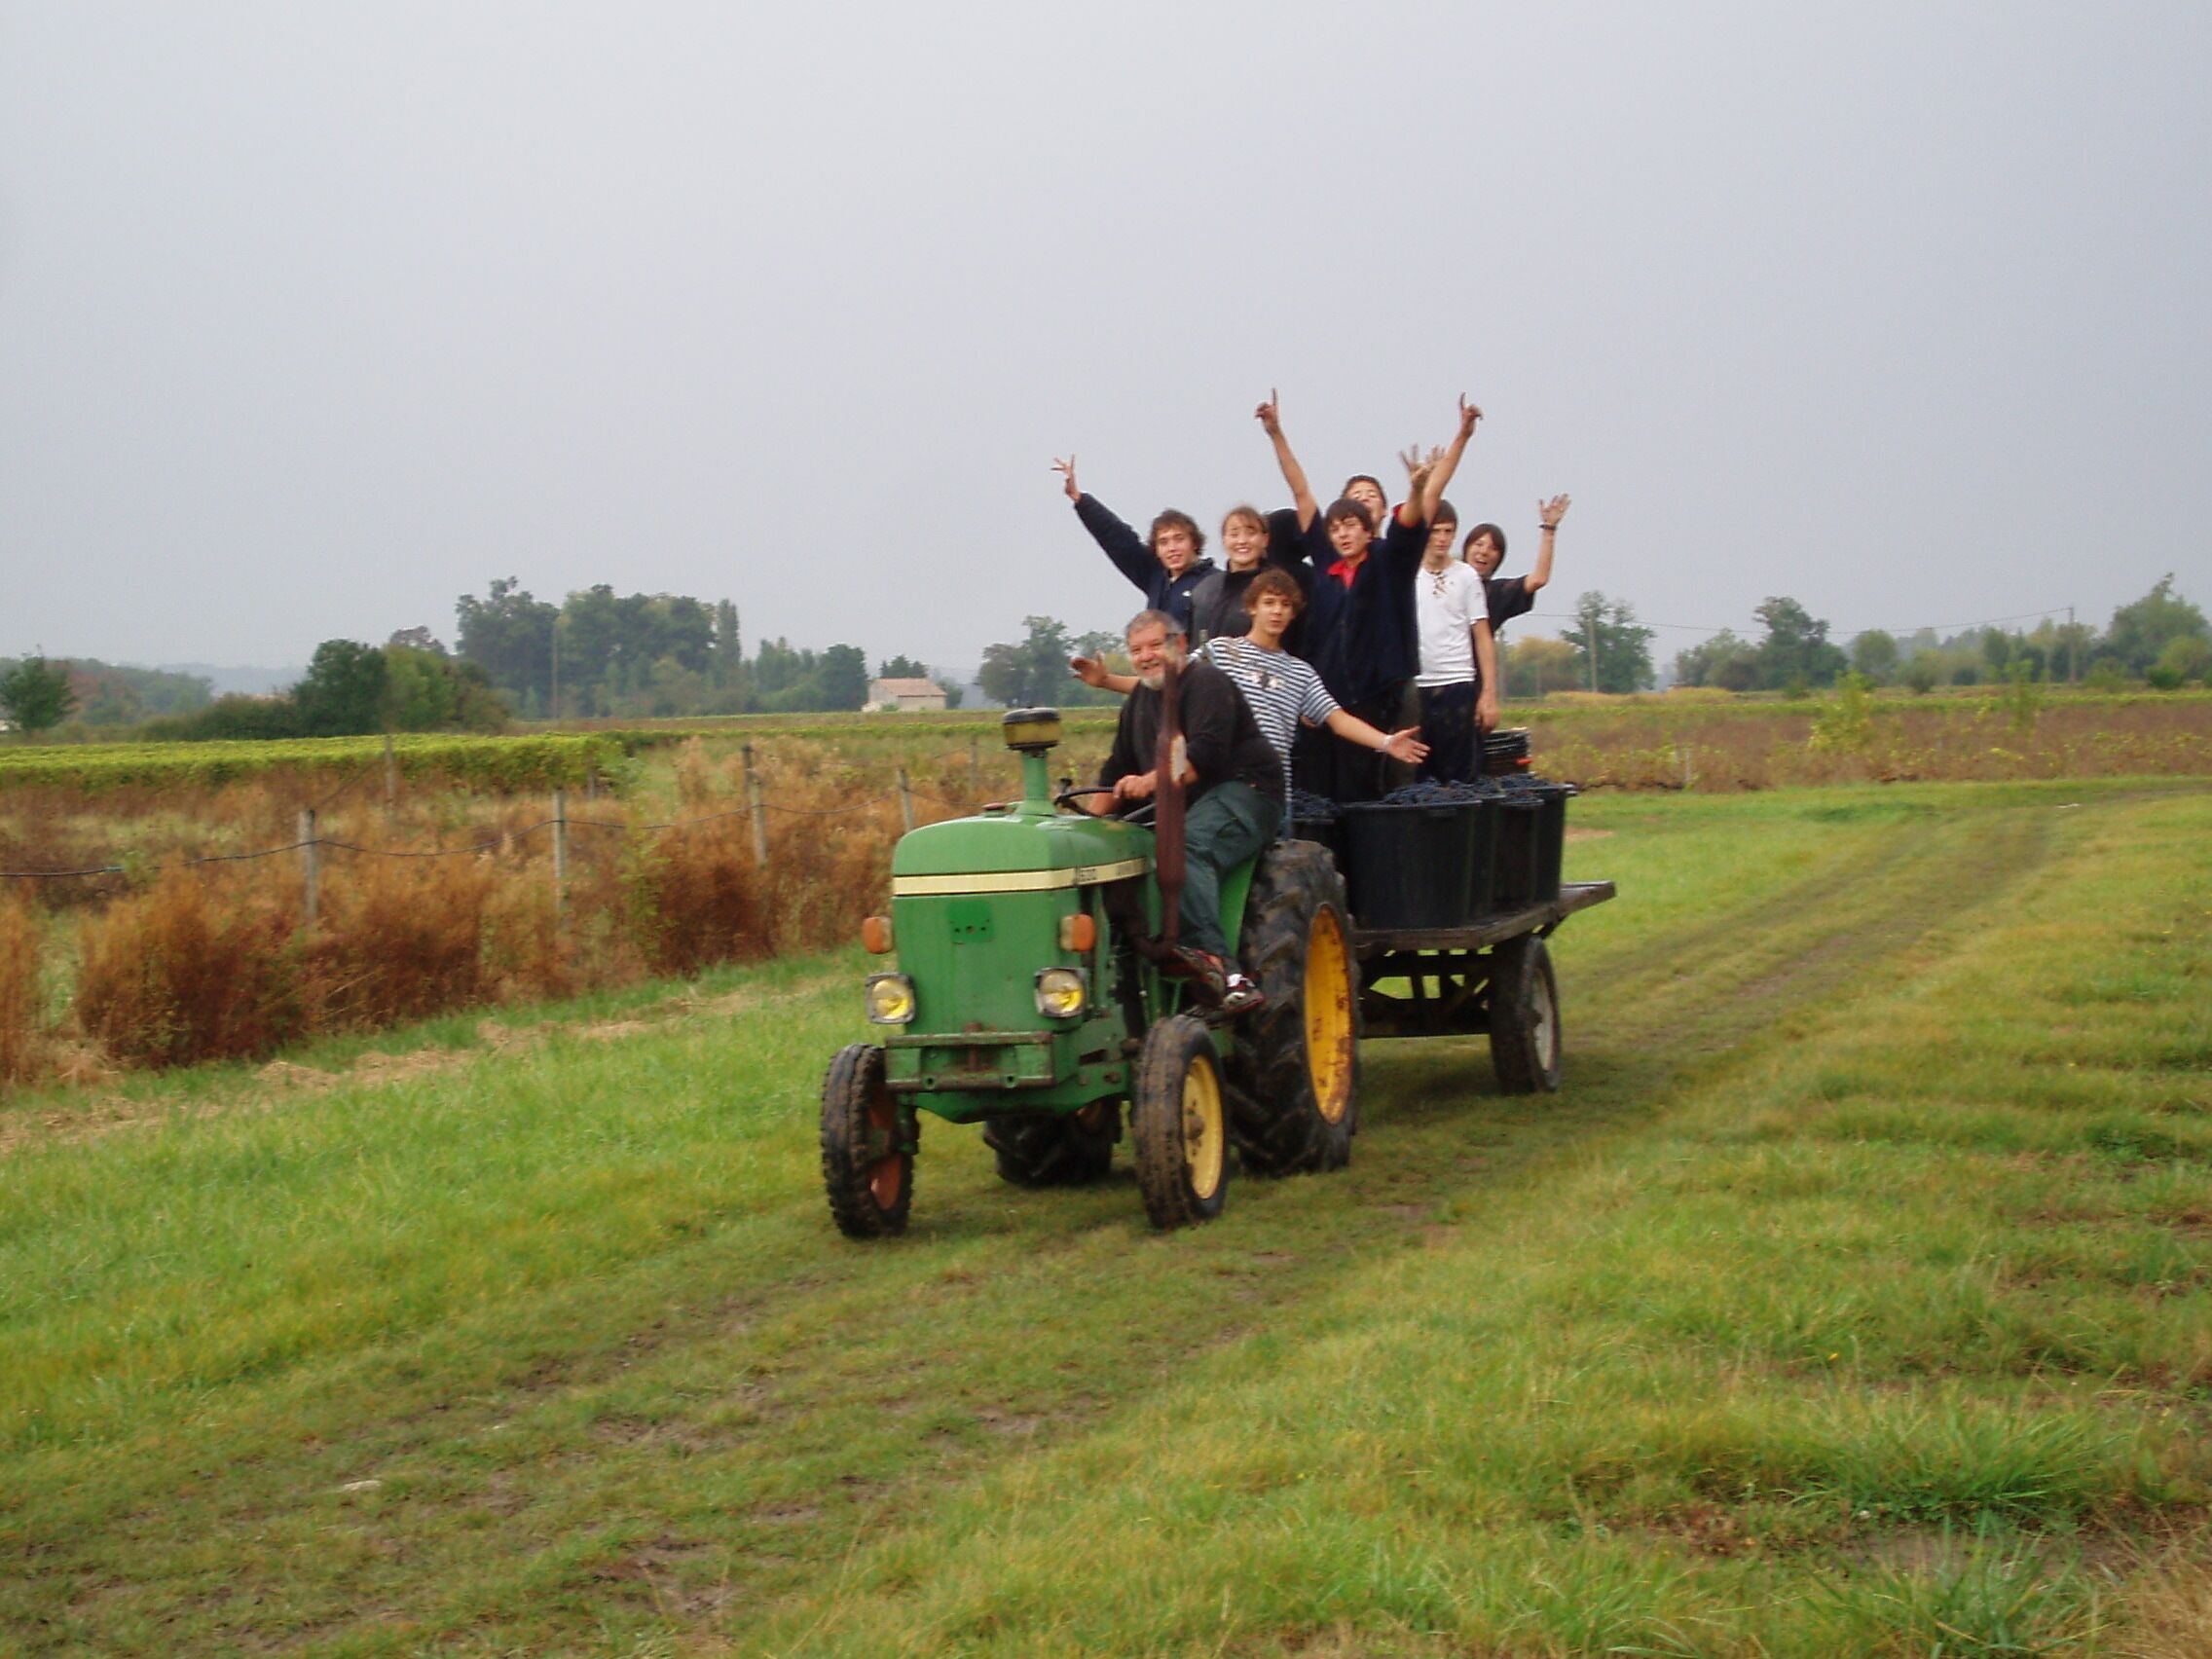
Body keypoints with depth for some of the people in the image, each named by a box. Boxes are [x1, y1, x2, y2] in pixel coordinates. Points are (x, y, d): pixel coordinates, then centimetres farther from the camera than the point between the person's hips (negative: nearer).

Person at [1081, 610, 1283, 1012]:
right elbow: (1116, 771, 26)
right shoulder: (1141, 698, 23)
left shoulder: (1205, 682, -4)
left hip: (1241, 789, -9)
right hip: (1179, 808, 9)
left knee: (1186, 847, -38)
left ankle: (1210, 957, -50)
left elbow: (1207, 752, -20)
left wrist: (1153, 781, -32)